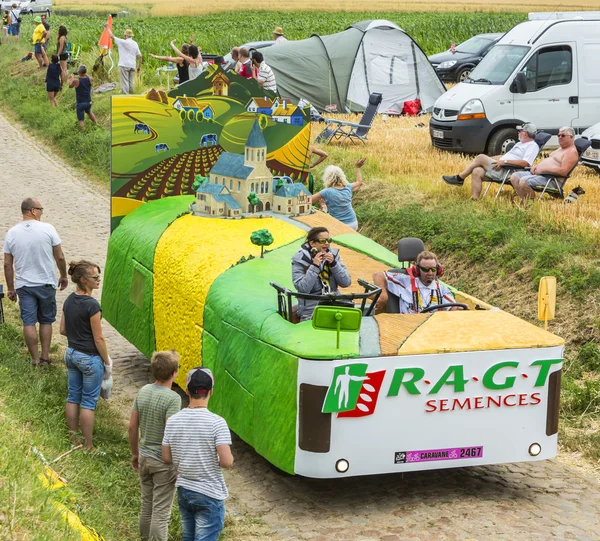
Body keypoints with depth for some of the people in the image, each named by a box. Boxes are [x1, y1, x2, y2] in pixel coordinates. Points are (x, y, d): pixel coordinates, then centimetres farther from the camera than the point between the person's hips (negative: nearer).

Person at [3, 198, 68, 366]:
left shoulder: (12, 233, -2)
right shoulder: (47, 229, -9)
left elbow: (7, 264, 1)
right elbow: (60, 257, -5)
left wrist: (10, 288, 10)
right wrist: (64, 276, 12)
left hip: (24, 286, 1)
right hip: (46, 283, -1)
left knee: (28, 322, 4)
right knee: (46, 321, 13)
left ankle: (35, 359, 6)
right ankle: (45, 357, 16)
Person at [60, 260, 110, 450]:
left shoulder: (69, 300, 1)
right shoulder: (92, 305, -23)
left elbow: (63, 330, 9)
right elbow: (98, 339, -18)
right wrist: (107, 361, -7)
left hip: (71, 354, 7)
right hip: (90, 358, -7)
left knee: (73, 397, 16)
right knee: (88, 402, 2)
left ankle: (73, 439, 26)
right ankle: (88, 445, 10)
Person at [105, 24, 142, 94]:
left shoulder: (123, 42, -9)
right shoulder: (135, 44, 8)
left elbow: (112, 36, -3)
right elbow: (139, 56, 9)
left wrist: (107, 27, 10)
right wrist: (139, 66, 17)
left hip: (124, 65, -6)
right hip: (133, 66, 6)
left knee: (124, 82, -6)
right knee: (131, 82, 11)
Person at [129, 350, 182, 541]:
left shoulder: (143, 392, 0)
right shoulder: (172, 399, -21)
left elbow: (132, 426, 6)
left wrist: (135, 454, 19)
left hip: (144, 458, 7)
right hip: (164, 462, -7)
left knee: (147, 507, 19)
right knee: (161, 511, 1)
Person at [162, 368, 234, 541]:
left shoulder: (173, 421, -4)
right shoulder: (216, 423, -19)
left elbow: (166, 458, 2)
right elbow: (227, 462, -22)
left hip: (183, 491, 5)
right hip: (209, 494, -5)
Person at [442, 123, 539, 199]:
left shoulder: (532, 146, -2)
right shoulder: (520, 144, 31)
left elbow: (525, 163, -18)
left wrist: (504, 161, -20)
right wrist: (489, 159, 23)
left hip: (506, 172, -10)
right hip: (500, 169, 10)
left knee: (481, 157, -14)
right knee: (477, 171, -14)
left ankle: (459, 178, -6)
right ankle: (474, 199, -18)